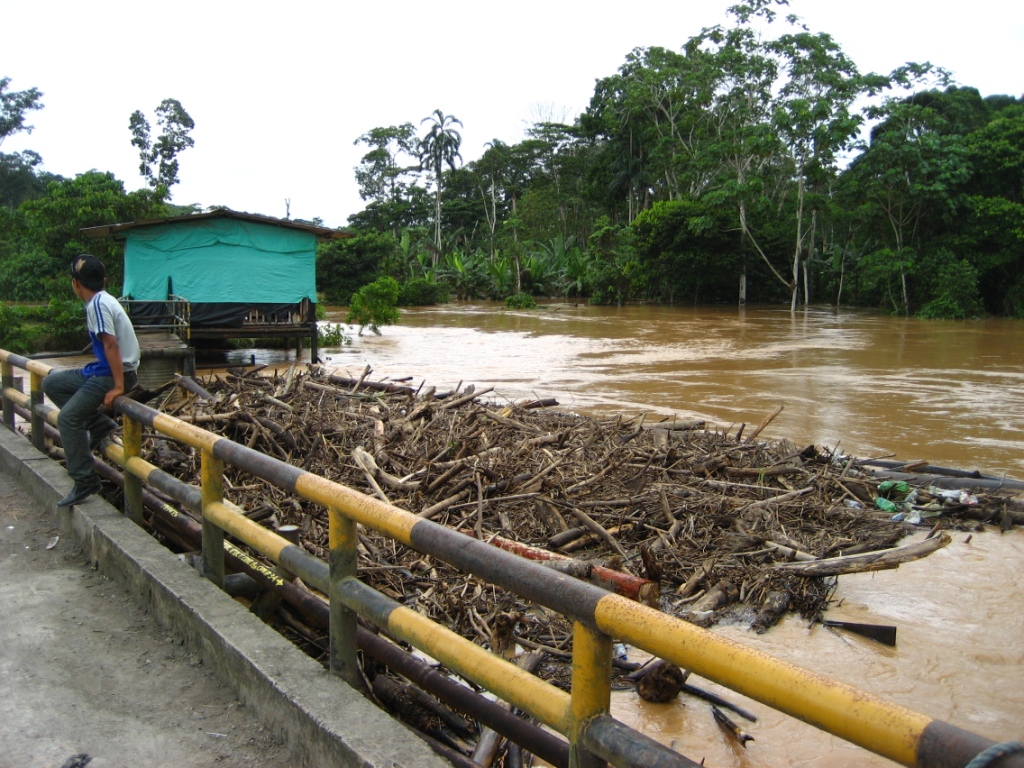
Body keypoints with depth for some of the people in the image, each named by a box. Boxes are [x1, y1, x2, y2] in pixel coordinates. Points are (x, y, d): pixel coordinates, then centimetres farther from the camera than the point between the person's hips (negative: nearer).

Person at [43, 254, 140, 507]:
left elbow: (111, 344, -23)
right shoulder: (103, 300, 13)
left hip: (113, 373, -10)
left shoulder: (97, 304, -17)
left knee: (68, 417, -14)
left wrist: (118, 387, -24)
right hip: (102, 370, 10)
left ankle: (85, 481, -9)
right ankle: (99, 423, 9)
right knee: (51, 383, 16)